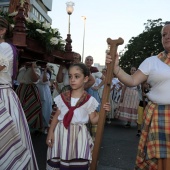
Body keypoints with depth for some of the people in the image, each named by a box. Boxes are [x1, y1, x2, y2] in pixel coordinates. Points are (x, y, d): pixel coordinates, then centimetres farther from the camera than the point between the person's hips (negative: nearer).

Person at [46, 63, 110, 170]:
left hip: (78, 136, -2)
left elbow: (93, 120, 1)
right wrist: (51, 132, -2)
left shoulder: (89, 100, -4)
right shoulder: (63, 97, 1)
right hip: (61, 133, 2)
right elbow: (56, 116, 5)